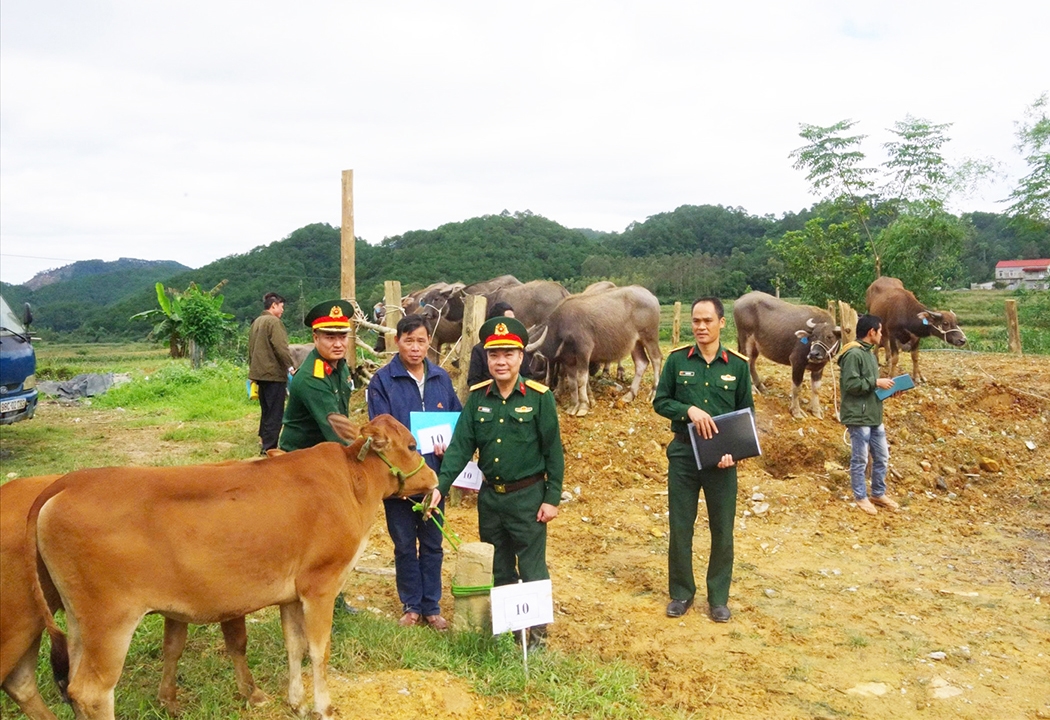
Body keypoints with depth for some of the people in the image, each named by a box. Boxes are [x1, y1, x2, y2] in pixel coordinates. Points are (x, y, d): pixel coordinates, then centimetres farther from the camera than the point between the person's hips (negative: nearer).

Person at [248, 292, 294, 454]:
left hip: (259, 373, 9)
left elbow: (251, 349, 22)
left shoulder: (256, 322, 16)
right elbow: (281, 348, -21)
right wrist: (290, 367, -13)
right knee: (275, 413, -5)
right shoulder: (274, 322, -12)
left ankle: (265, 444, 23)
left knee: (266, 411, 17)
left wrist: (253, 369, 27)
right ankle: (269, 448, -6)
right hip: (274, 374, -9)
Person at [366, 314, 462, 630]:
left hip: (433, 474, 3)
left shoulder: (441, 378, 2)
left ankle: (432, 606, 27)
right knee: (404, 545, 12)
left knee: (432, 544, 13)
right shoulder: (382, 381, -9)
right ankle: (411, 605, 28)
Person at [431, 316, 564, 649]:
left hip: (527, 496, -4)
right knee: (498, 569, 17)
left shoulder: (539, 397, -11)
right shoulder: (477, 397, -1)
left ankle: (538, 631, 20)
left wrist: (552, 498, -10)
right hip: (489, 497, 4)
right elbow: (461, 445, -4)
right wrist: (440, 485, -15)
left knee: (532, 568, 5)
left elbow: (553, 451, -8)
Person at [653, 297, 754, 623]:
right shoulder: (677, 360, -2)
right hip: (683, 453, 0)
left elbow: (746, 413, 4)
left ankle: (718, 597, 24)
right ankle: (681, 593, 25)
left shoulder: (738, 364, -2)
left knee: (722, 530, 8)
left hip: (722, 457, 0)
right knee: (680, 527, 8)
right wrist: (690, 410, -17)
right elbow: (660, 402, 1)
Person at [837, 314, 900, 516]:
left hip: (874, 416, 10)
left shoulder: (869, 352, 14)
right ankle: (861, 497, 17)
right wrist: (876, 383, -16)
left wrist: (884, 386, 5)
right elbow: (851, 384, -23)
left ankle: (879, 494, 30)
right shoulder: (853, 354, -17)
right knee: (860, 460, 3)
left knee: (882, 457, 16)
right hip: (858, 417, -9)